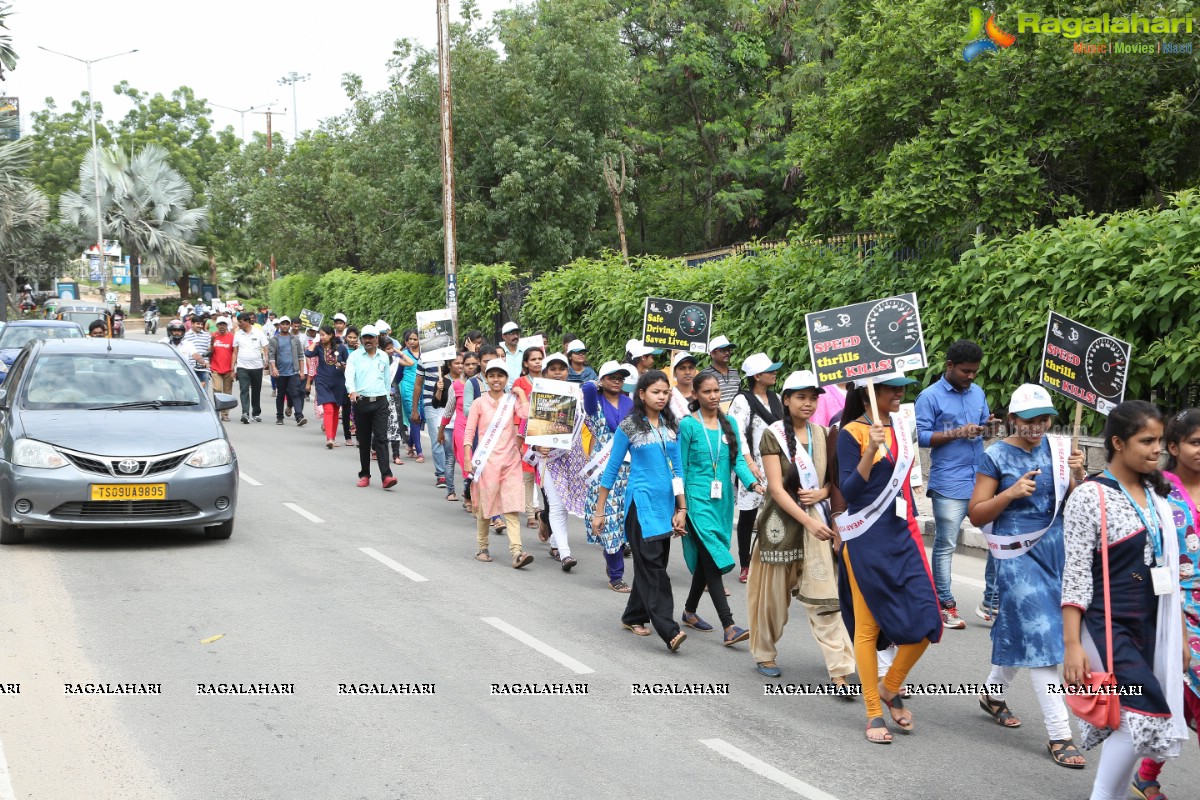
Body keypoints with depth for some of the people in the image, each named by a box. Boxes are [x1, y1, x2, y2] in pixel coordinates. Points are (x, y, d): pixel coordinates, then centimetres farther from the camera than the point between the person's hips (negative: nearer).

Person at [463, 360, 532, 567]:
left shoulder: (512, 400, 7)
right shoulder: (479, 403, 3)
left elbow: (526, 415, -13)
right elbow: (469, 432, 1)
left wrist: (521, 394, -3)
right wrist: (467, 459, -7)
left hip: (510, 461, 1)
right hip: (486, 461, -1)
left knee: (512, 507, -8)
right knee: (484, 505, 6)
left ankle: (516, 551, -17)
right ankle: (482, 548, 21)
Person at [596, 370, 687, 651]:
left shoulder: (671, 426, 10)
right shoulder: (629, 427, -3)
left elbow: (677, 468, 13)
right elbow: (612, 470, 1)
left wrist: (682, 508, 8)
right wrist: (599, 512, 1)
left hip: (666, 501, 5)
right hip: (641, 501, -5)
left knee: (650, 564, 10)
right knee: (652, 565, -11)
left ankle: (634, 617, 26)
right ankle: (668, 630, -18)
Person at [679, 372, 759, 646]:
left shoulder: (729, 423, 9)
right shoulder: (688, 425, -6)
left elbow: (738, 459, 6)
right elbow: (681, 466, -3)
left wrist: (752, 482, -12)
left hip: (723, 500, 6)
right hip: (698, 499, -6)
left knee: (705, 560, 14)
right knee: (712, 559, -12)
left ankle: (690, 611, 33)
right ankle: (729, 627, -18)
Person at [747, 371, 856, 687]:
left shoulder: (822, 434, 7)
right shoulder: (773, 435, -6)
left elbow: (835, 477, 16)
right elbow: (776, 488, -12)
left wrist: (823, 492, -8)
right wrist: (809, 522, -19)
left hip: (816, 520, 3)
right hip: (782, 520, -2)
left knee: (823, 595, -7)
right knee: (774, 593, 10)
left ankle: (839, 671, -11)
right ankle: (764, 653, 32)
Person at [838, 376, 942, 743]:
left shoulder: (899, 431, 12)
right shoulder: (851, 433, -9)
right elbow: (849, 491, -15)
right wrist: (871, 450, -26)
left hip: (902, 535, 6)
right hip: (867, 538, -6)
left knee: (926, 621, -4)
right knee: (868, 626, 1)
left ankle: (890, 688, 19)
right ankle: (874, 713, 11)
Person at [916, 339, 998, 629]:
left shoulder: (978, 393, 12)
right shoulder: (930, 397, -5)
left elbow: (983, 426, 18)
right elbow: (922, 436, -10)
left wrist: (987, 427, -5)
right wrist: (956, 433, -18)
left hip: (982, 481, 6)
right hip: (948, 484, -6)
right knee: (945, 546, 2)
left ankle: (992, 603, 13)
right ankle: (946, 606, 12)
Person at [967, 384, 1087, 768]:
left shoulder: (1057, 448, 3)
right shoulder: (996, 456, -8)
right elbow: (976, 514, -7)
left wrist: (1078, 475, -12)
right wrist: (1011, 493, -20)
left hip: (1055, 549, 5)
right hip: (1018, 554, -5)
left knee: (1019, 631, 17)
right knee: (1039, 637, -8)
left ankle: (992, 694, 43)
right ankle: (1059, 734, -6)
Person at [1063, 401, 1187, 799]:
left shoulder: (1157, 496, 11)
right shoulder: (1091, 497, -9)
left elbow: (1167, 571, 17)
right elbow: (1075, 574, -12)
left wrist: (1179, 633, 15)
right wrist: (1072, 644, -17)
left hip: (1150, 627, 6)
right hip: (1108, 625, -6)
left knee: (1129, 720, 6)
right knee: (1144, 714, -17)